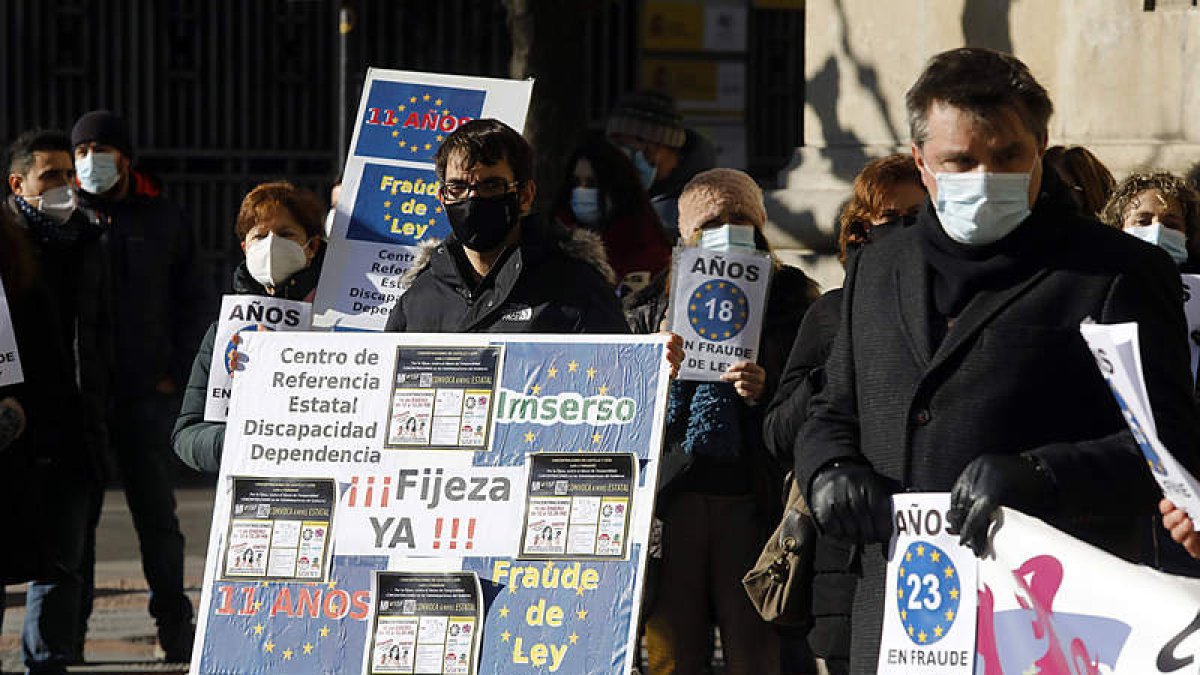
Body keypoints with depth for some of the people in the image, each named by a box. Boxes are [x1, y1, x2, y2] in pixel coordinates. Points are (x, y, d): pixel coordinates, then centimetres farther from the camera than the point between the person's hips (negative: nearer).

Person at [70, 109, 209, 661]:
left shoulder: (162, 221, 9)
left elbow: (193, 302, 14)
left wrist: (174, 372, 3)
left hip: (146, 390, 1)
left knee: (155, 509, 3)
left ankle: (174, 624, 10)